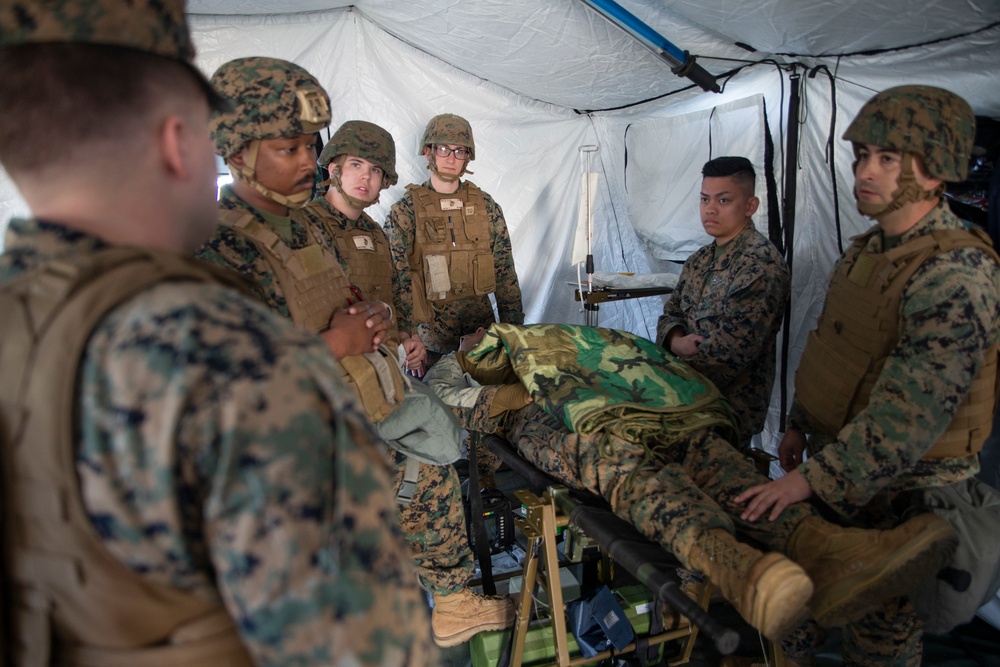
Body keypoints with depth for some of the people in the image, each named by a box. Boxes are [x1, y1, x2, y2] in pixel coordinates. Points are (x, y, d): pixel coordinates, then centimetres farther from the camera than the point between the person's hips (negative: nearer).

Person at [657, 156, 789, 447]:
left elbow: (732, 349, -24)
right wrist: (677, 341, -11)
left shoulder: (761, 264, -17)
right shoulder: (700, 259, 10)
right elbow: (670, 313, 11)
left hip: (732, 410, -7)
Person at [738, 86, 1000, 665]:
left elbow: (912, 412, -32)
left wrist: (812, 479, -32)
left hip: (903, 491, -8)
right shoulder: (872, 248, 6)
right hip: (842, 467, 8)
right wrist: (801, 425, 18)